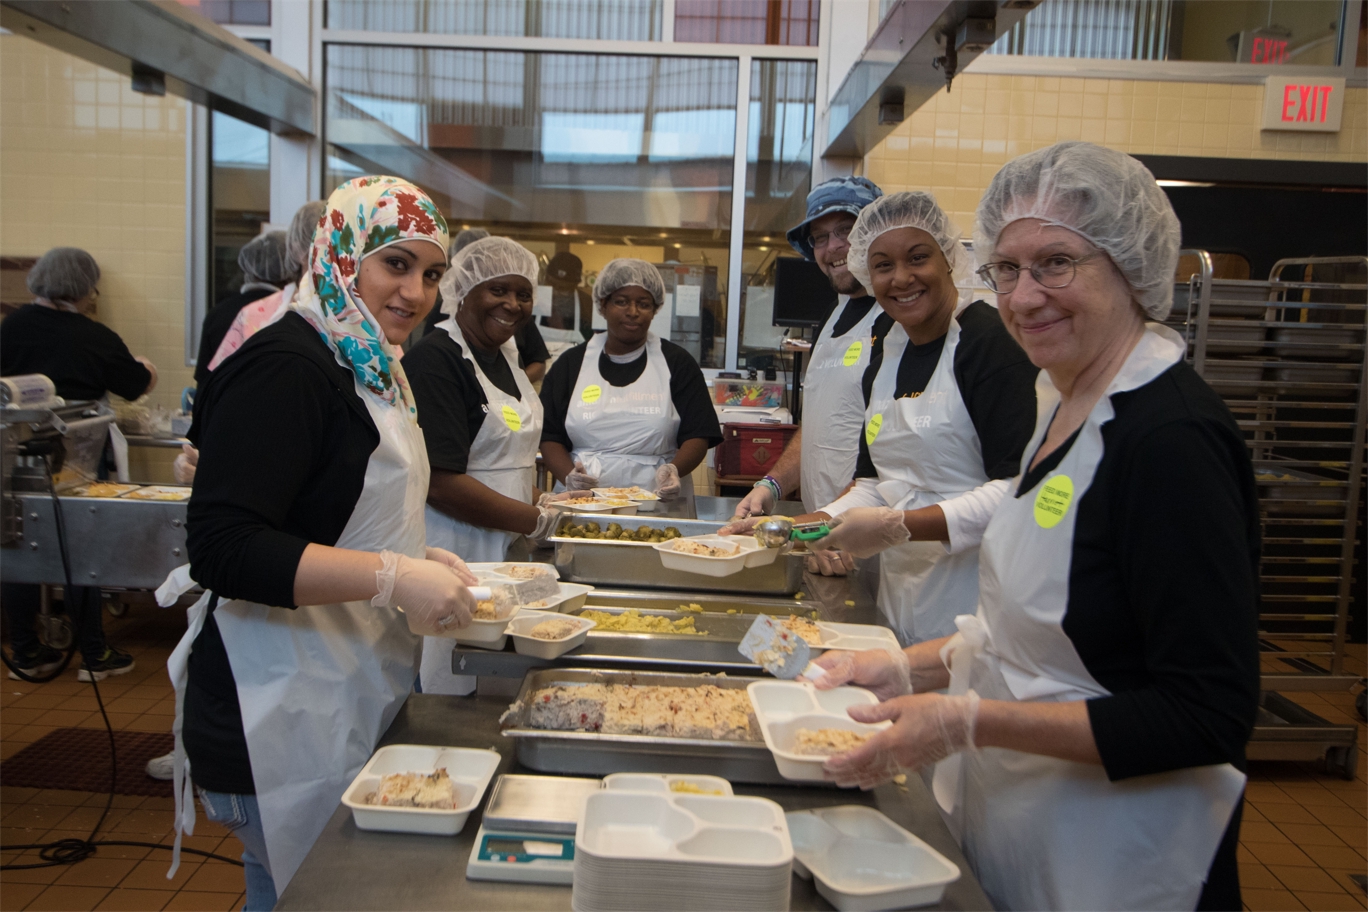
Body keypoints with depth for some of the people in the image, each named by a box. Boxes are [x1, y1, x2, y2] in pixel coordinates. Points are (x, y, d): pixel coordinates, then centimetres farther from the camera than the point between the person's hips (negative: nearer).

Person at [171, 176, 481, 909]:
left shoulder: (366, 364, 12)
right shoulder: (286, 367, -19)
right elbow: (221, 547, -26)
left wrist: (419, 564, 6)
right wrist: (392, 578, -29)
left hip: (349, 700, 10)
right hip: (285, 721, -9)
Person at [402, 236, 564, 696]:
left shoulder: (503, 354, 12)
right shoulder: (435, 359, -16)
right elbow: (439, 483, -23)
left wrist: (539, 504, 6)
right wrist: (537, 521, -16)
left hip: (504, 551, 9)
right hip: (453, 555, -9)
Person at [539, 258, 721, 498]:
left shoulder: (677, 363, -2)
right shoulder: (571, 364, 0)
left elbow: (697, 436, -7)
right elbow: (550, 437, -4)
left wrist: (674, 470, -27)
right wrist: (568, 476, -24)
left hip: (659, 500, -1)